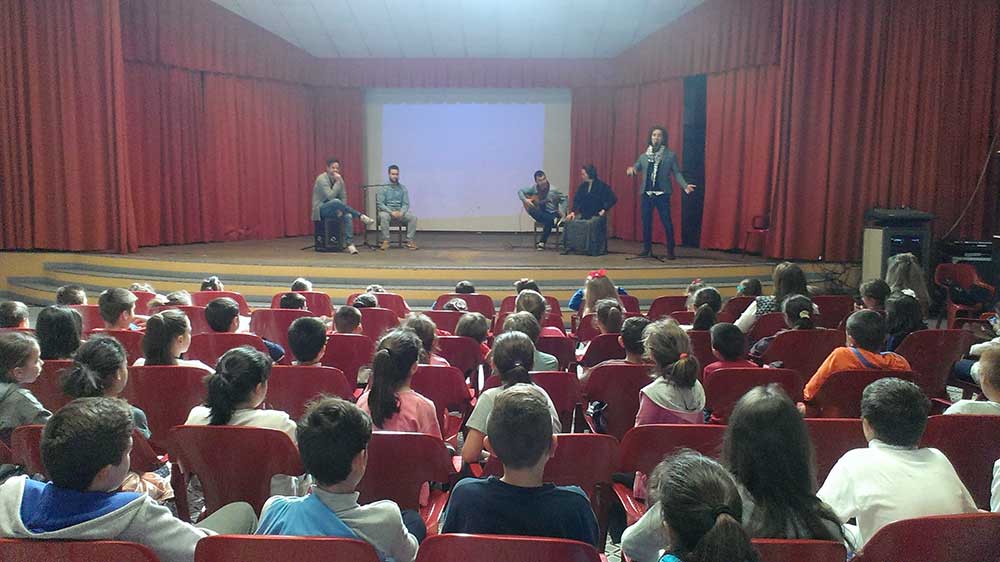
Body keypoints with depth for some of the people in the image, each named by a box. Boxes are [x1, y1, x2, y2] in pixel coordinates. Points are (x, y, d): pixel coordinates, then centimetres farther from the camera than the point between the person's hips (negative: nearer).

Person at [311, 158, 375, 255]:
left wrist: (341, 209, -11)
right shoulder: (322, 179, -15)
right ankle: (361, 216, -32)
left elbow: (343, 197, 6)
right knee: (336, 202, -37)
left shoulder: (339, 179, 4)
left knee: (348, 216, -24)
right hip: (321, 209, -6)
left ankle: (350, 244, -25)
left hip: (333, 209, 6)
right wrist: (337, 182, -25)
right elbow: (330, 196, -26)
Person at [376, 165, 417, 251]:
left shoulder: (403, 188, 10)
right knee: (383, 216, -38)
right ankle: (385, 241, -30)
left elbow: (406, 204, 6)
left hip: (400, 212, 3)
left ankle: (410, 240, -18)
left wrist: (401, 212, -16)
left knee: (413, 217, -23)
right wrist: (391, 212, -21)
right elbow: (379, 204, -8)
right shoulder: (383, 188, 0)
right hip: (387, 211, -3)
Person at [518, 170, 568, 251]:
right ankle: (554, 220, -35)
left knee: (549, 221, -35)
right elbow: (520, 191, 3)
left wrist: (562, 210, -11)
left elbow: (563, 198, 3)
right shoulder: (533, 188, -2)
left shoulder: (553, 190, -6)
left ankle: (542, 242, -17)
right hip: (541, 214, 2)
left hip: (553, 213, -2)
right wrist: (525, 200, -16)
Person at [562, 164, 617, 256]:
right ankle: (569, 247, -11)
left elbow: (613, 199, -8)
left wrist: (604, 210, -12)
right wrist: (573, 212, -8)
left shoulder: (602, 186, -6)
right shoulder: (582, 186, 9)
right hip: (583, 214, 5)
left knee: (592, 224, -35)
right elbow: (576, 200, 6)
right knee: (570, 221, -17)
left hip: (597, 214, -5)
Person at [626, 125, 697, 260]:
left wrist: (685, 185, -18)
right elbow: (636, 168, 12)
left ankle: (670, 251, 4)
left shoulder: (670, 155, 1)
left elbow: (677, 173, -3)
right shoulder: (644, 156, 10)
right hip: (647, 194, 3)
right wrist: (630, 169, -12)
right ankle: (647, 249, 20)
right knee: (646, 222, 9)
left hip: (662, 194, -3)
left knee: (667, 223, -4)